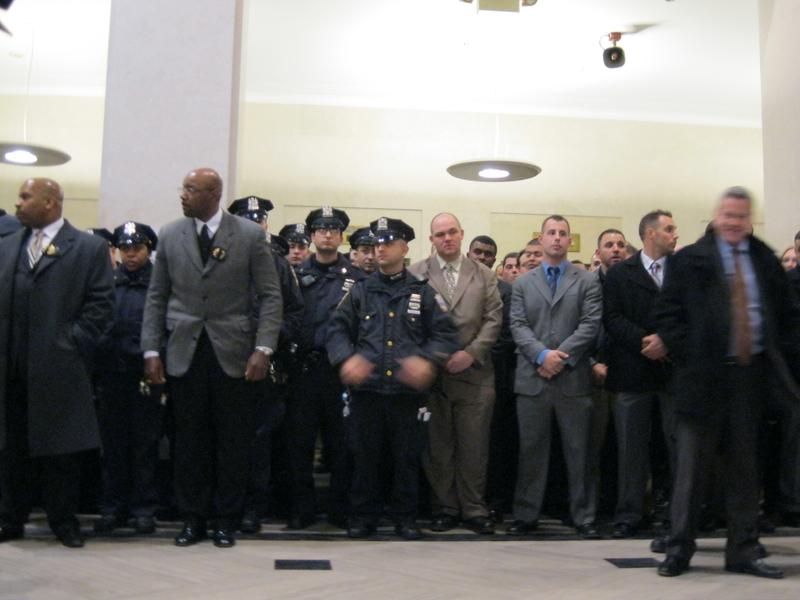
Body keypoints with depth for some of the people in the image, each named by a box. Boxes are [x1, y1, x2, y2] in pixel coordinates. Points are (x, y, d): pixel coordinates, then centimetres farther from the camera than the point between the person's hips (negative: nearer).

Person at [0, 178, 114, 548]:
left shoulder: (89, 248, -1)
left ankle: (63, 520, 18)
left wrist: (73, 344, -10)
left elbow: (101, 305, -5)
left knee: (60, 449, 5)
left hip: (58, 367, -4)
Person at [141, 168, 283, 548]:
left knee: (233, 442, 5)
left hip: (233, 355, -2)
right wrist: (151, 350, 2)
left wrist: (263, 349, -11)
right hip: (184, 355, 2)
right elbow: (156, 298, 9)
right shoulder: (170, 235, 7)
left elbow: (270, 296, -2)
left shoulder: (249, 235, -1)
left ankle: (226, 519, 20)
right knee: (189, 441, 8)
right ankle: (193, 518, 22)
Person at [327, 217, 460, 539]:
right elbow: (338, 329, 7)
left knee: (407, 457, 6)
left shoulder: (423, 292, 9)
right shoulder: (360, 290, 13)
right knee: (365, 455, 7)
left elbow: (446, 334, 3)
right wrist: (347, 358, -13)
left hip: (408, 390, -1)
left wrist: (427, 360, -16)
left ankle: (405, 517, 20)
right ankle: (364, 516, 19)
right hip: (366, 389, 1)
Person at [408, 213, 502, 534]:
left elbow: (493, 318, 5)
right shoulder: (416, 274, 5)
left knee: (474, 446, 4)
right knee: (437, 446, 5)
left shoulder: (483, 275, 11)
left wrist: (471, 353, -8)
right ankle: (444, 508, 17)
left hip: (474, 372, 1)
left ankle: (474, 510, 15)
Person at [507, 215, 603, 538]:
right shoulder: (523, 283, 13)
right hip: (531, 378, 1)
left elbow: (591, 325, -3)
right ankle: (526, 515, 15)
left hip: (574, 378, -1)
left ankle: (583, 516, 14)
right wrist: (542, 355, -14)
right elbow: (518, 325, 2)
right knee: (531, 450, 7)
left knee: (579, 451, 4)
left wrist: (562, 356, -14)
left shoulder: (587, 281, 7)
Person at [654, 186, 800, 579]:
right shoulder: (690, 261, 1)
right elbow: (667, 315, -2)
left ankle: (743, 552, 21)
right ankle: (679, 549, 13)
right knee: (690, 466, 2)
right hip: (704, 374, -3)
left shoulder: (766, 261, 10)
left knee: (744, 468, 11)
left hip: (751, 372, 3)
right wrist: (686, 355, -10)